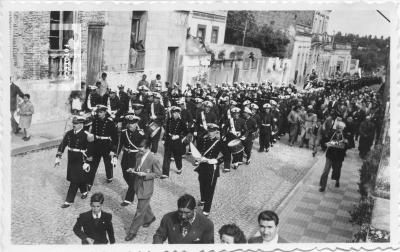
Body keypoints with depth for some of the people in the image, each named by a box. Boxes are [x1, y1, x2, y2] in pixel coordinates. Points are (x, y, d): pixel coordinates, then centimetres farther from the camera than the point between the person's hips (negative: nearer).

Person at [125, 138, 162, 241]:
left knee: (140, 211, 1)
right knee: (144, 205, 28)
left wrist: (145, 174, -24)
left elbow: (158, 174, -14)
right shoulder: (139, 155, -1)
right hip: (138, 185, 7)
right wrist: (133, 170, -6)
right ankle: (150, 218, 54)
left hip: (146, 188, -7)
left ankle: (132, 232, 13)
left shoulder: (153, 159, -23)